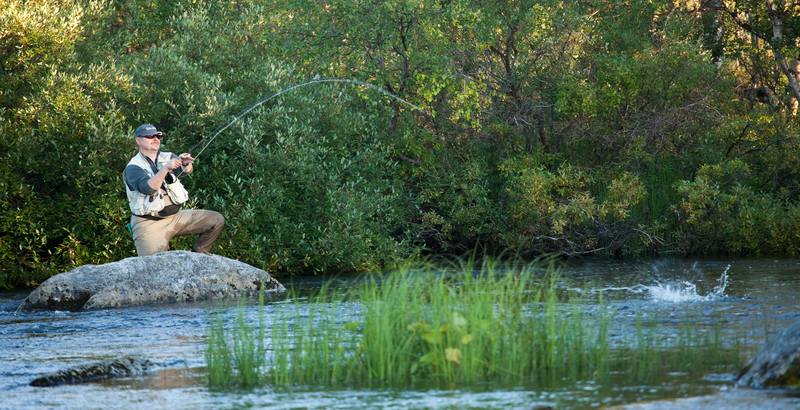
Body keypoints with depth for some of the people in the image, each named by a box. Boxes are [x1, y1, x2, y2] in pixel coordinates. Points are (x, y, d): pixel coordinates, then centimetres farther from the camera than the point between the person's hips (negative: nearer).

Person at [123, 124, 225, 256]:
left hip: (175, 216, 5)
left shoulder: (168, 158, 8)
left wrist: (186, 164, -37)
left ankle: (198, 253, 12)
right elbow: (148, 188, -25)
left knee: (217, 220, -5)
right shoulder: (133, 168, -7)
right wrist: (166, 168, -36)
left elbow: (186, 170, -13)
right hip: (149, 224, -5)